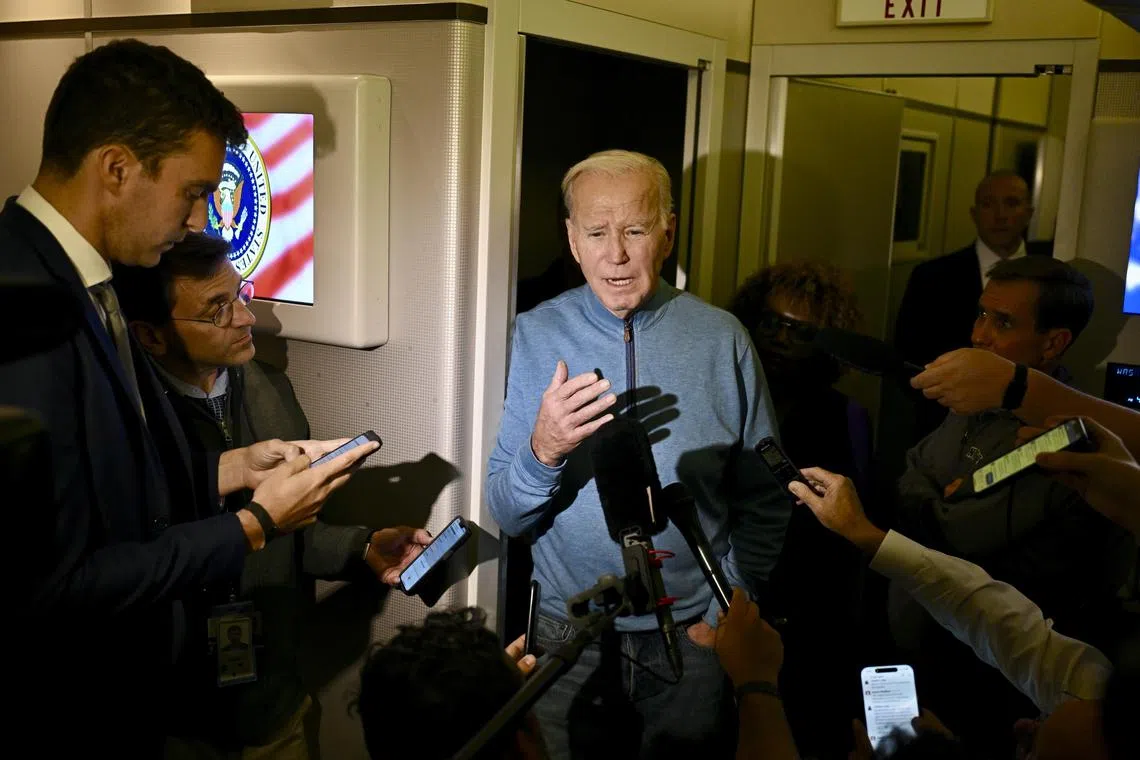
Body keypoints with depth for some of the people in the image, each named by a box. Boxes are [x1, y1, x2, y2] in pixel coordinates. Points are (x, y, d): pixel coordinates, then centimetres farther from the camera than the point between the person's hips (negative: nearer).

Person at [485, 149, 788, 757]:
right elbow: (507, 517, -9)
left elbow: (765, 501, -1)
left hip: (692, 635, 0)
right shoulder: (536, 335, -8)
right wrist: (543, 450, -28)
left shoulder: (722, 339, -8)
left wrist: (726, 613, -7)